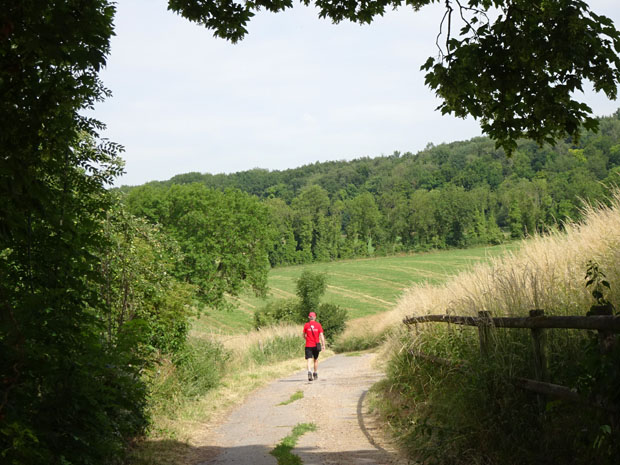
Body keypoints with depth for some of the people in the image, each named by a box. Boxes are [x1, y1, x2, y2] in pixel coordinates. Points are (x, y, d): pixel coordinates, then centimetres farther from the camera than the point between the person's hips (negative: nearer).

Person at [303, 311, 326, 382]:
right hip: (316, 345, 1)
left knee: (309, 360, -5)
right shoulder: (318, 325, -1)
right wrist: (323, 345, -6)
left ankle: (309, 372, -29)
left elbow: (304, 335, 8)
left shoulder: (306, 325, -1)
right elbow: (321, 335, -6)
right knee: (316, 359, 19)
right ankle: (315, 374, 28)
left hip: (308, 345, -1)